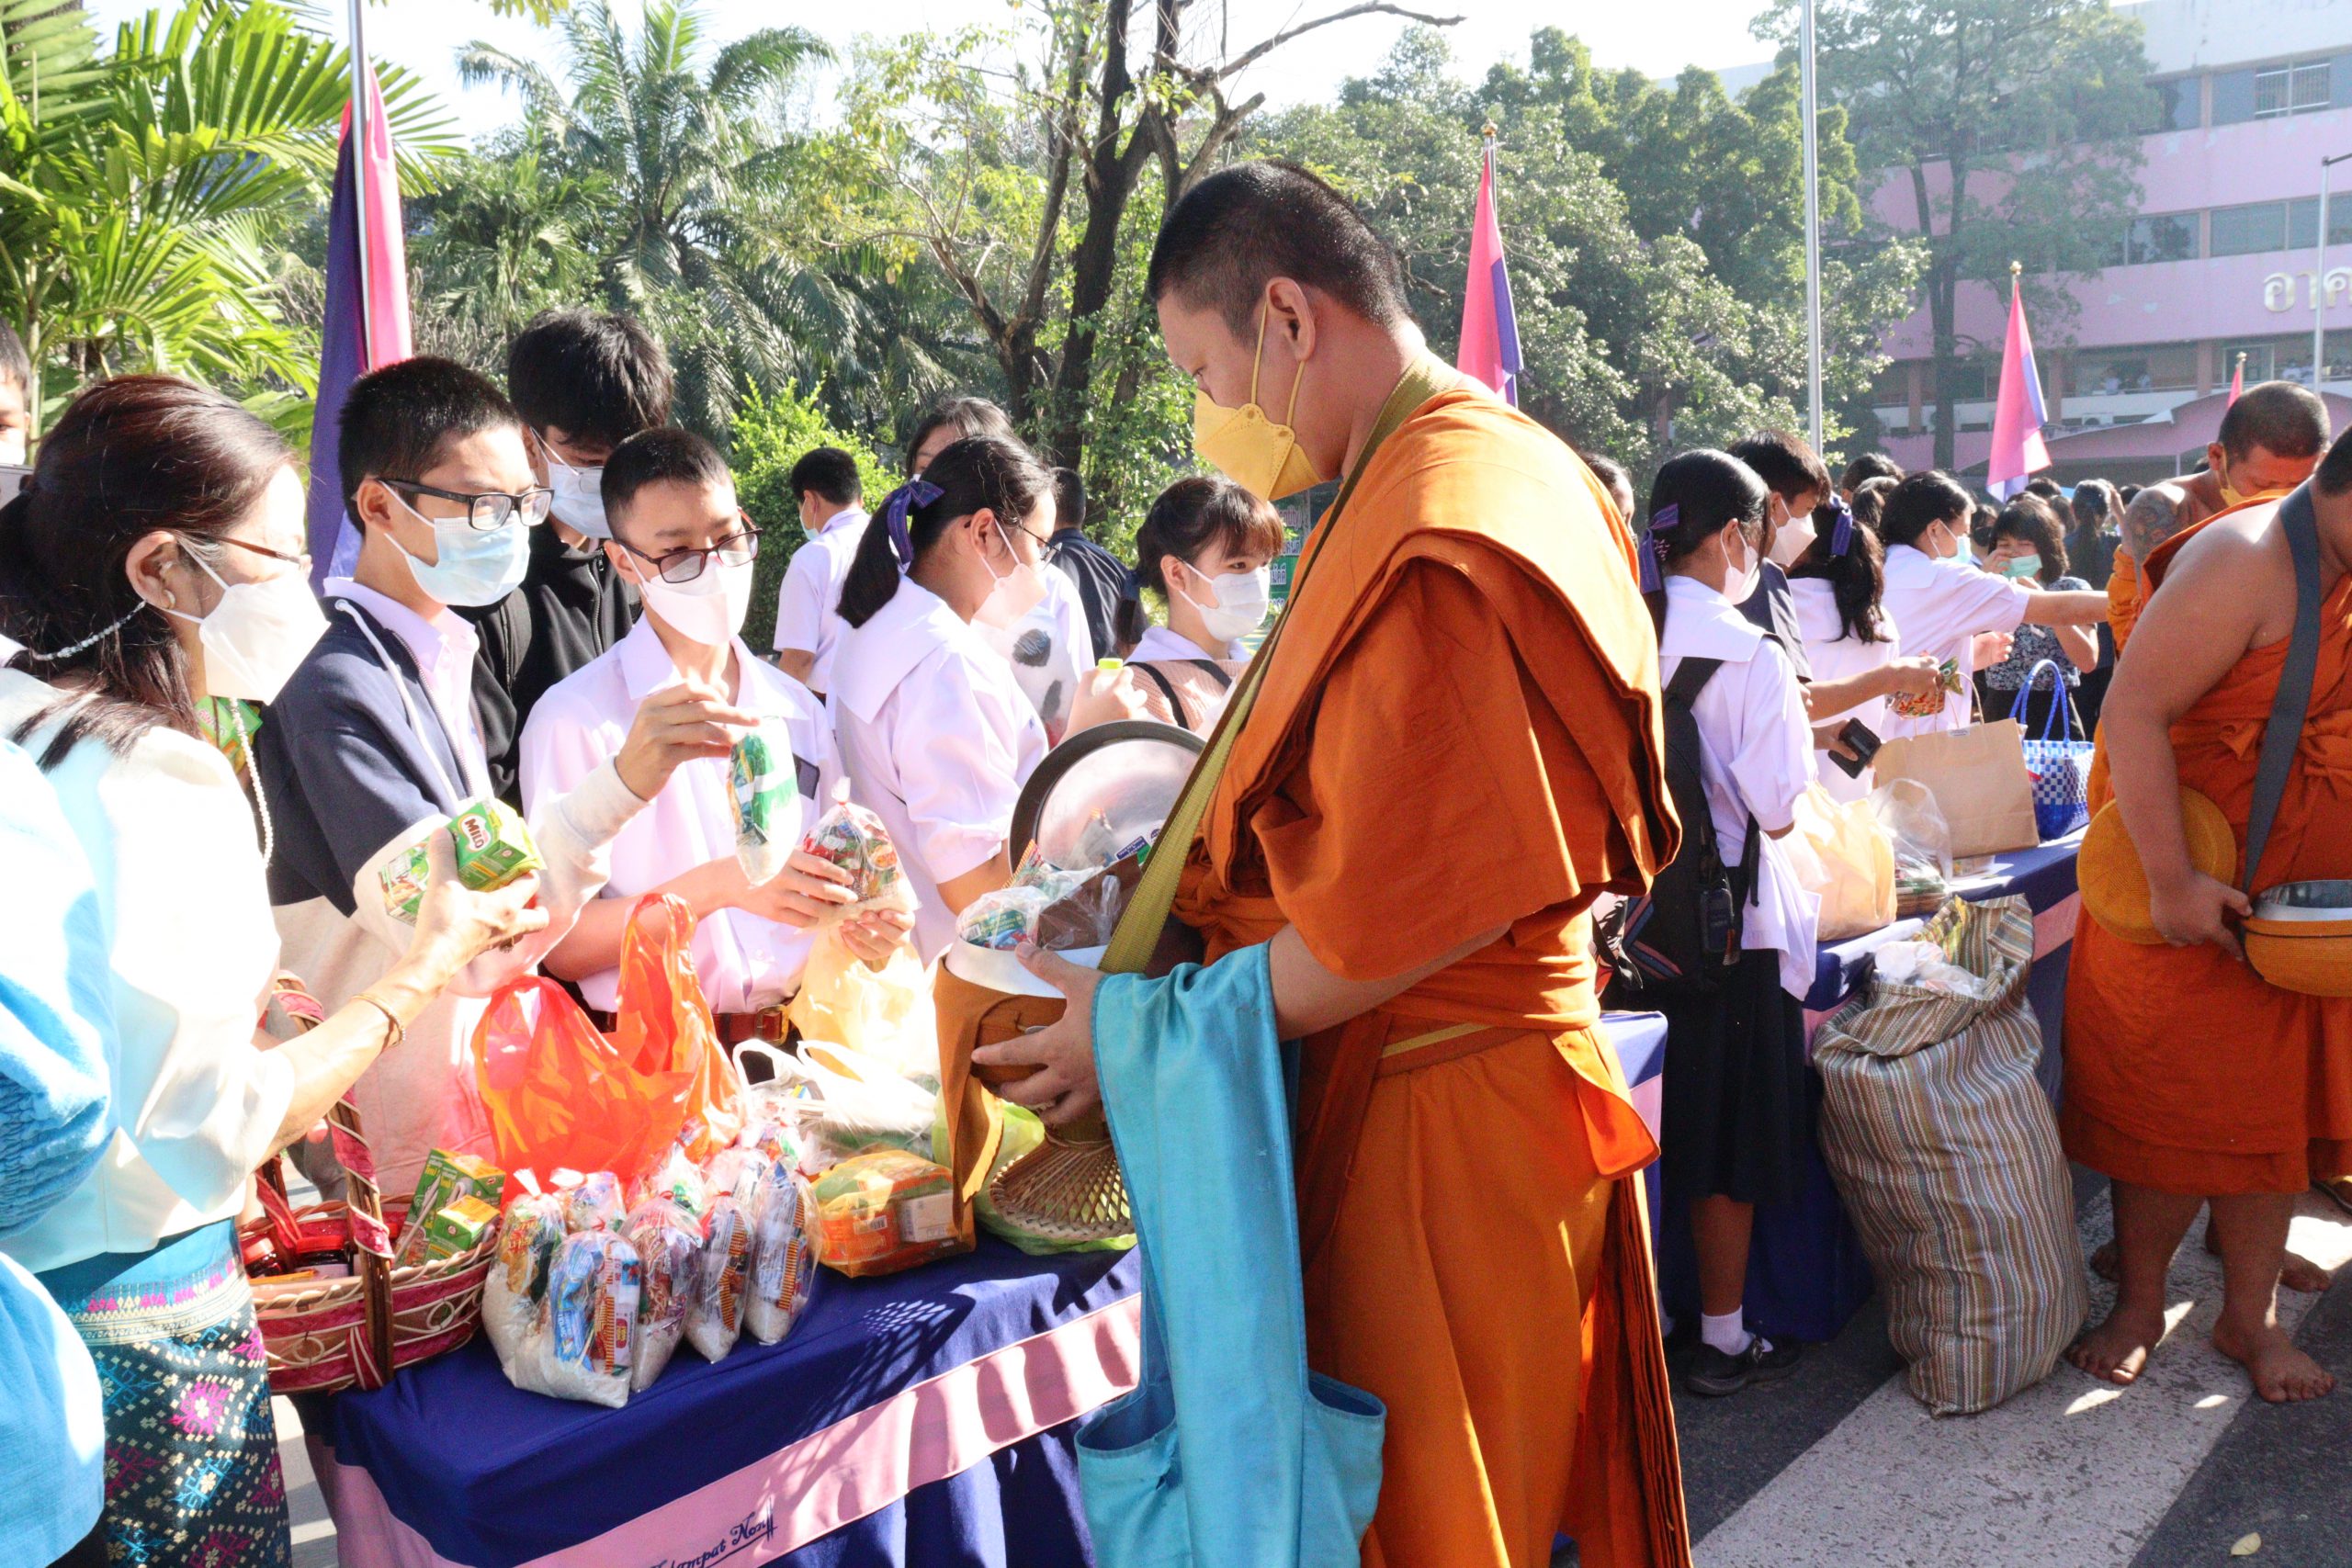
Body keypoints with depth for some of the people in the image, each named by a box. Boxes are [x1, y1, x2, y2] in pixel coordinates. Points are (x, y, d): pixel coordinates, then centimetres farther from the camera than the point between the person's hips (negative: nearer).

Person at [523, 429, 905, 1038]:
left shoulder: (801, 713, 13)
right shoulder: (575, 718, -4)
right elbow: (558, 947, -9)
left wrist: (861, 924, -1)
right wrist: (717, 886, -20)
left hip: (789, 1040, 3)